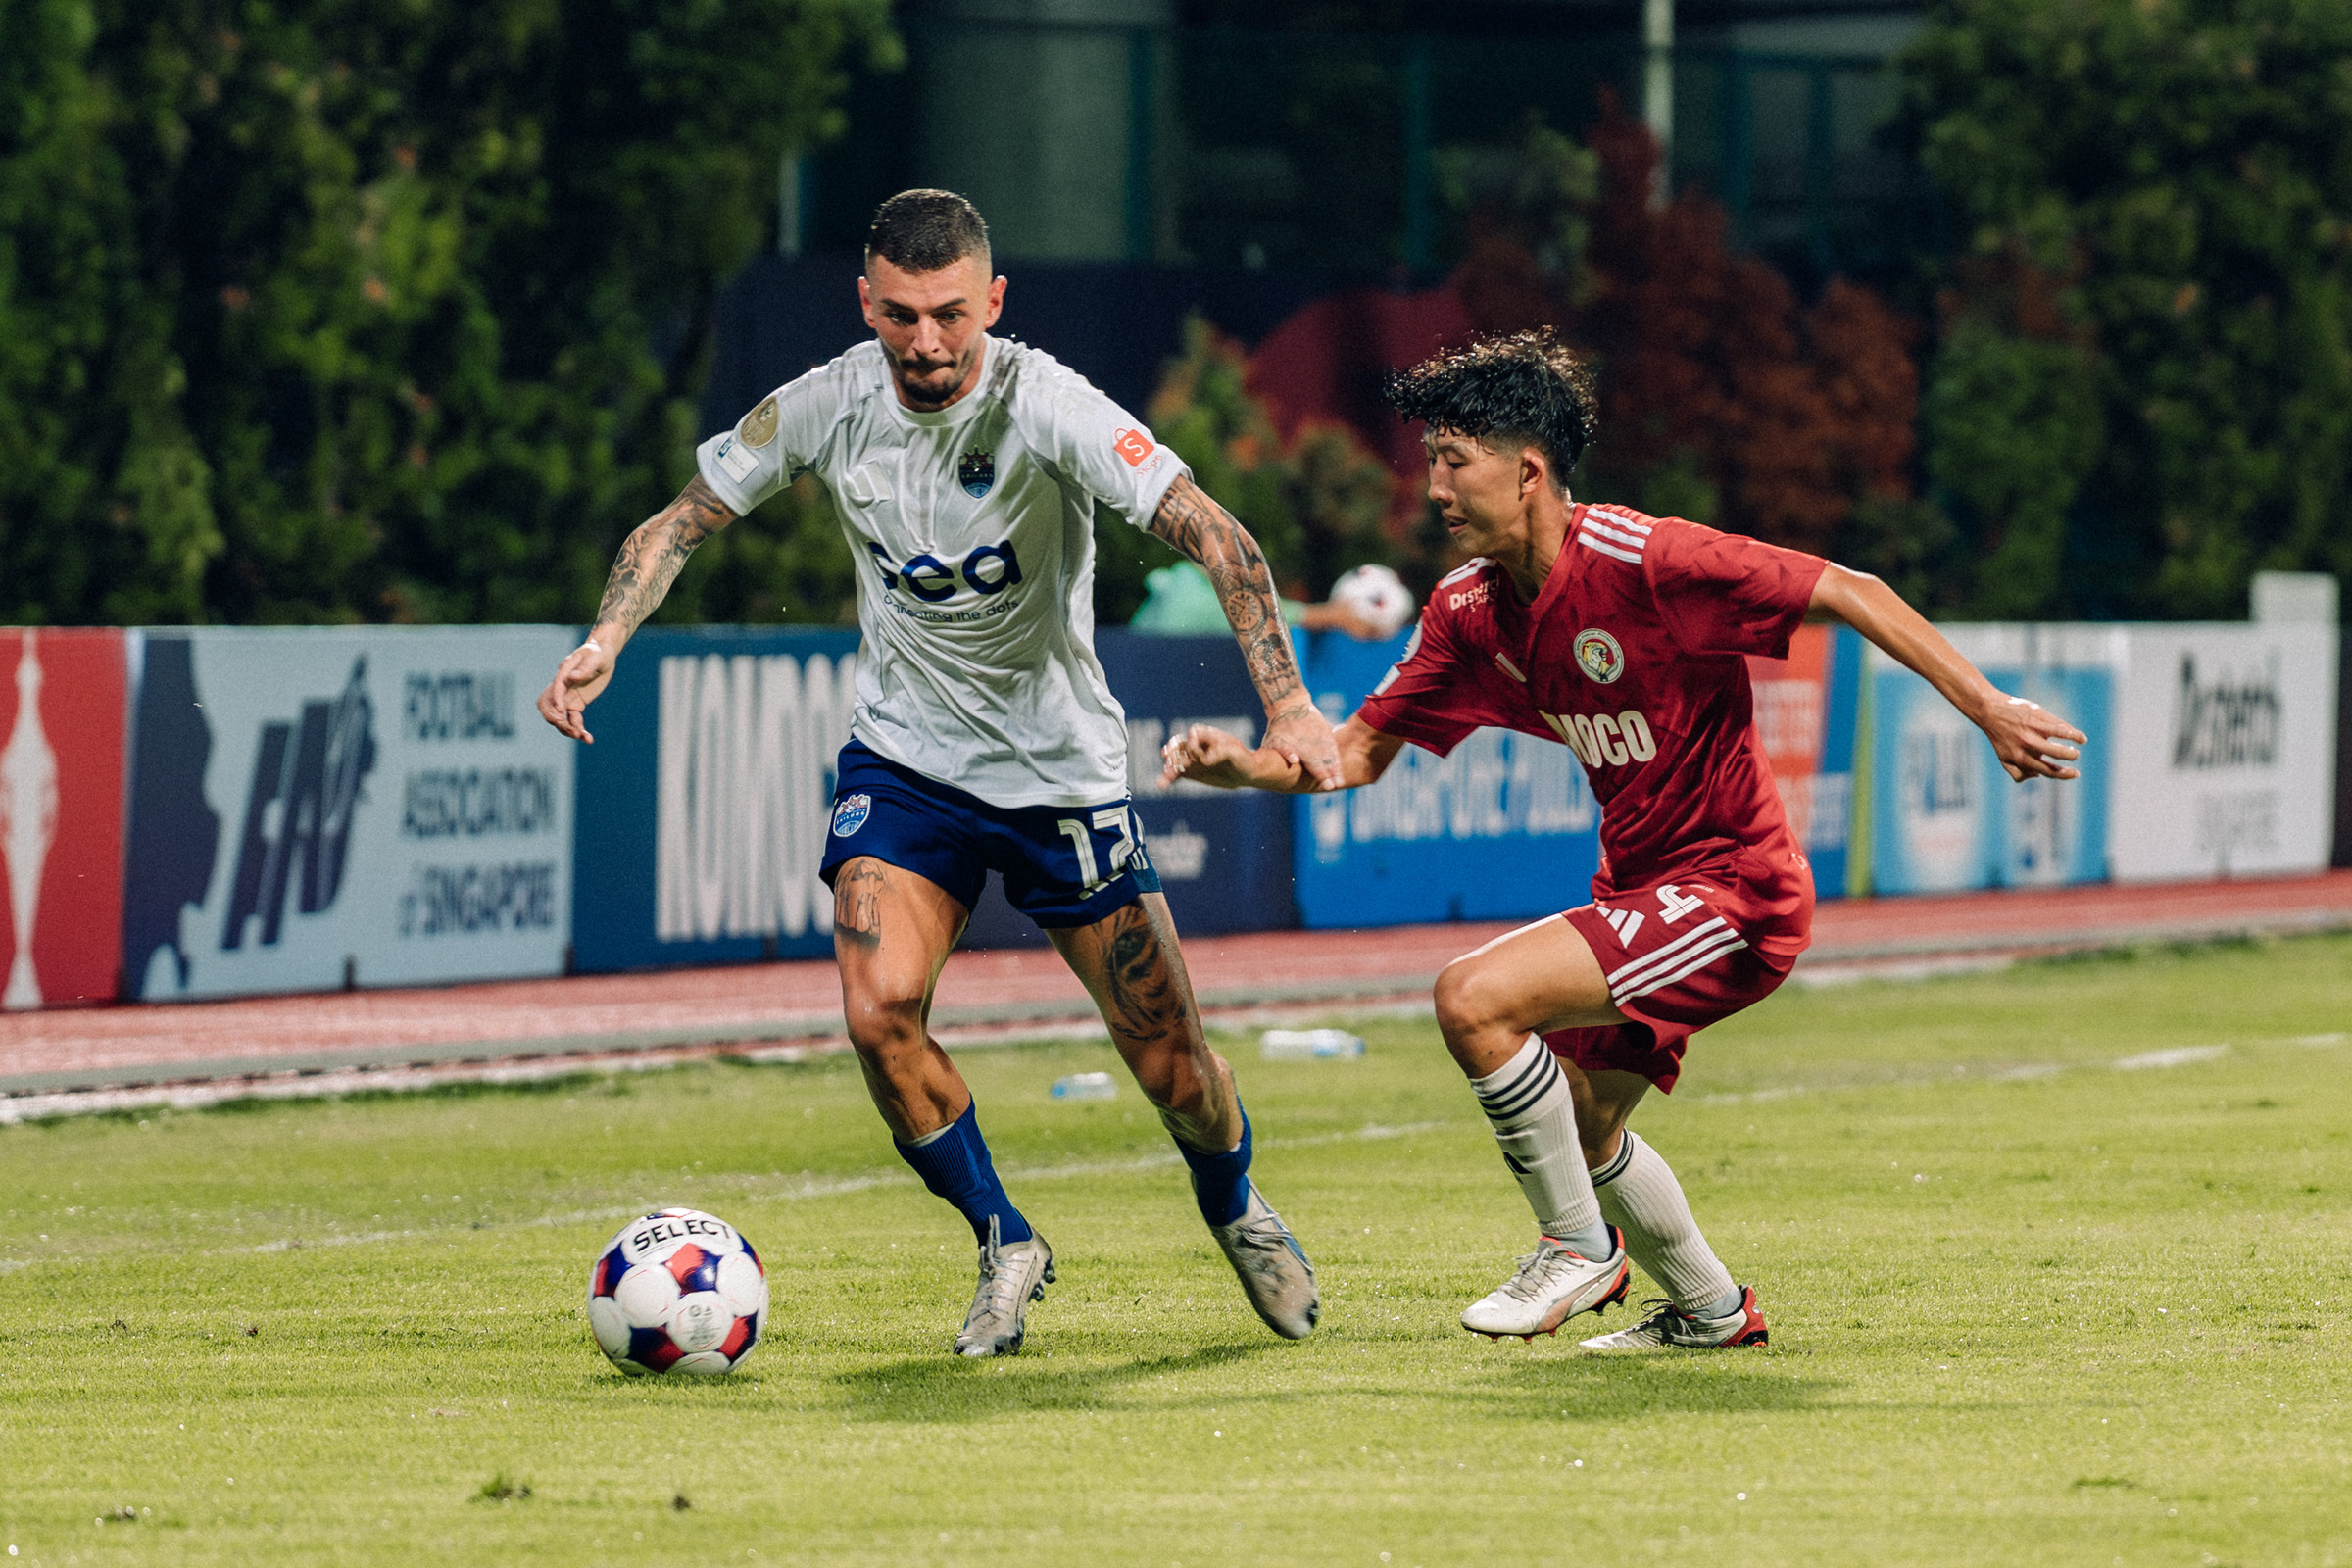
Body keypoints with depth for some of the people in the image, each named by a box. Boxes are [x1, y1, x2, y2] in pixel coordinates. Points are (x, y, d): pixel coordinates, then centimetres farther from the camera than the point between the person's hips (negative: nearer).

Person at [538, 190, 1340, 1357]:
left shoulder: (1043, 407, -23)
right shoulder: (826, 406, -11)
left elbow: (1216, 538, -28)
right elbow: (681, 522, 2)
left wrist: (1287, 704, -40)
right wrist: (605, 639, -16)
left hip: (1061, 768, -2)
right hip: (903, 757, 2)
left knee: (1169, 1064, 1)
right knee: (879, 1013, -20)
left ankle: (1235, 1209, 36)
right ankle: (1005, 1247, 4)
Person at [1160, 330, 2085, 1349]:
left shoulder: (1638, 560, -21)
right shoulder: (1472, 613, 2)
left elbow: (1849, 595, -18)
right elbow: (1360, 750, 8)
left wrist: (1990, 711, -19)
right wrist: (1241, 767, -11)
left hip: (1732, 891, -9)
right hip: (1639, 888, 9)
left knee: (1473, 997, -22)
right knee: (1580, 1127, 21)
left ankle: (1579, 1244, -4)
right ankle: (1711, 1311, 43)